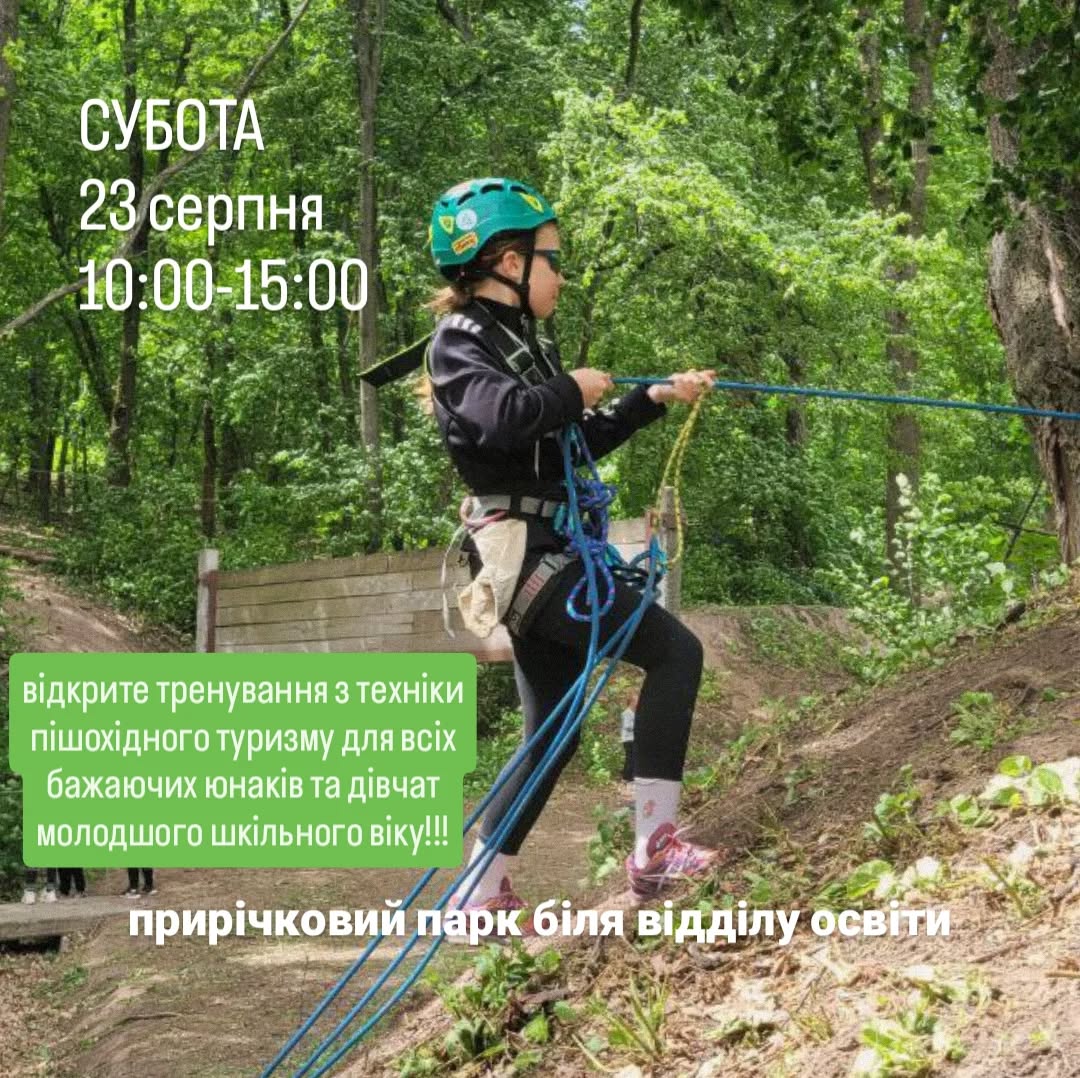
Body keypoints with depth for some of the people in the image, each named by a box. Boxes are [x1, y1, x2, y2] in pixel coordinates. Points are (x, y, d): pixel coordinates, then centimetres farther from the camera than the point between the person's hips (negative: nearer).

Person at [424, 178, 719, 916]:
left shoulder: (518, 344, 19)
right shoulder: (462, 341, -9)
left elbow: (581, 441, 28)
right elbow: (498, 417, -31)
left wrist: (658, 398, 25)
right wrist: (571, 390, -14)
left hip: (545, 556, 10)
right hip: (525, 554, -10)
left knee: (554, 734, 12)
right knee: (675, 651, -12)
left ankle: (482, 893, 18)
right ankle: (655, 845, -13)